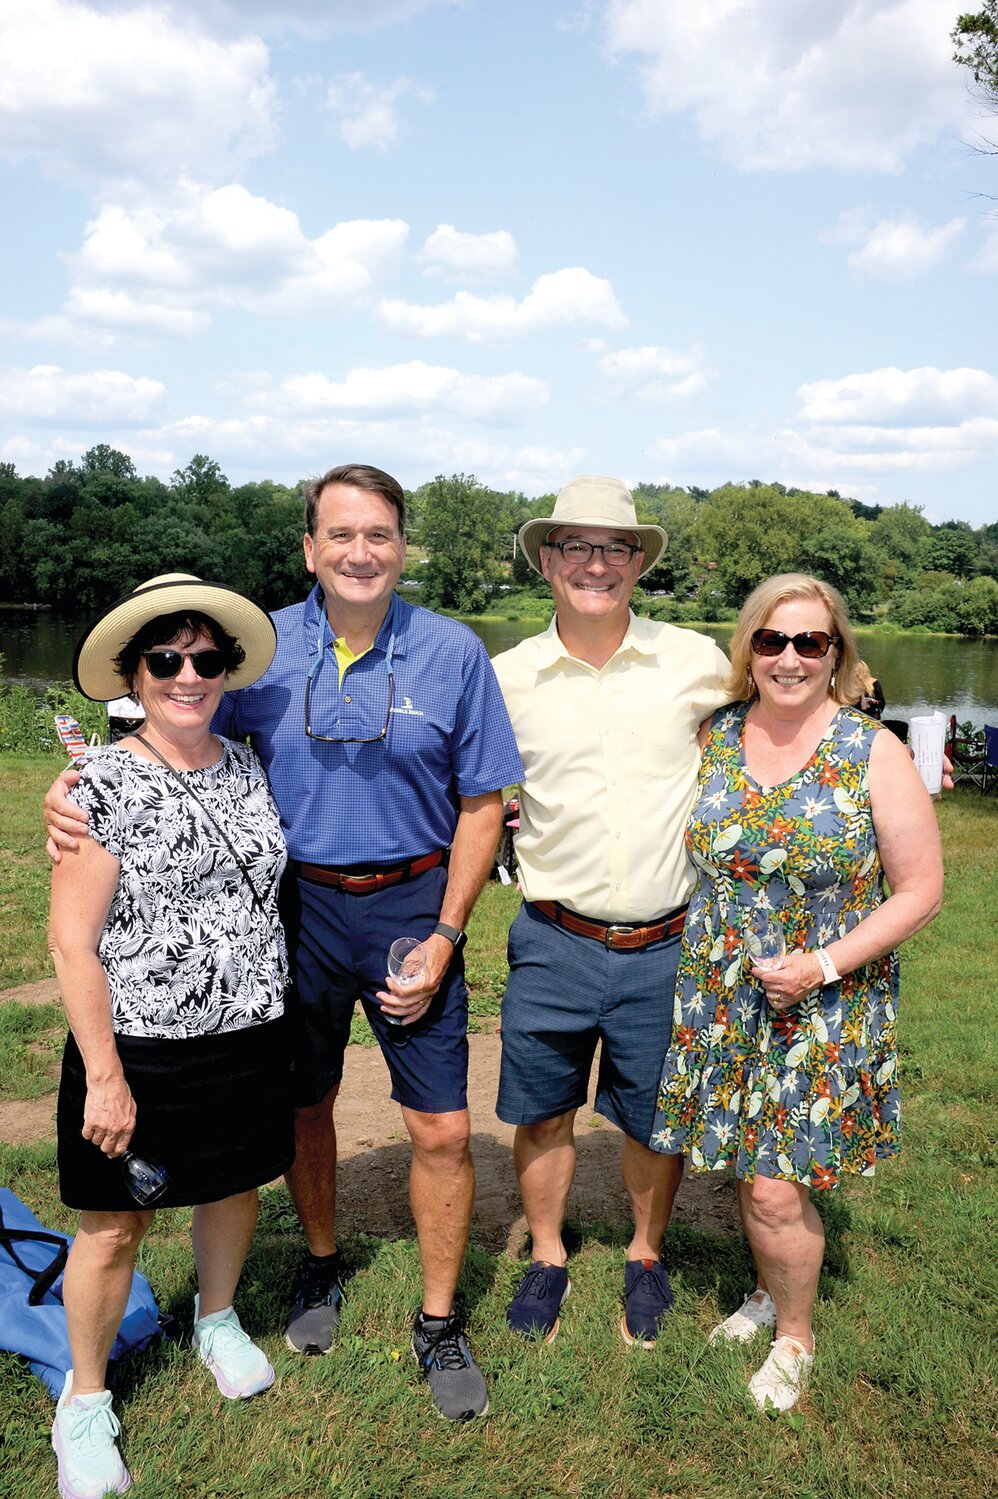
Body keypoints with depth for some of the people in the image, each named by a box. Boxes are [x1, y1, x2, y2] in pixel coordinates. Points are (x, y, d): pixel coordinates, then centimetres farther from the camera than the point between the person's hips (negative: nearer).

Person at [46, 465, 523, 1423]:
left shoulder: (451, 653, -7)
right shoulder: (263, 649, -4)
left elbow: (481, 803, -2)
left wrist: (443, 936, -8)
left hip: (409, 907, -1)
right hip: (296, 904, 1)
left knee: (442, 1130, 2)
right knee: (302, 1106, 17)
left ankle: (438, 1324, 25)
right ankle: (322, 1266, 45)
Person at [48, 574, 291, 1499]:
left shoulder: (247, 770, 1)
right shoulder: (104, 783, -15)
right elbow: (71, 940, -15)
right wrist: (105, 1079, -15)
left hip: (249, 1041, 5)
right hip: (139, 1051, -5)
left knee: (234, 1187, 21)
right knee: (116, 1224, 9)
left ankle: (217, 1321, 49)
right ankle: (84, 1400, 33)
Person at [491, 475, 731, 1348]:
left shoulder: (697, 663, -5)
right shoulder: (506, 678, -3)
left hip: (666, 945, 0)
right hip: (554, 941, 1)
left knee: (655, 1120, 16)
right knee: (542, 1113, 14)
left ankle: (647, 1257, 42)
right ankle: (547, 1259, 39)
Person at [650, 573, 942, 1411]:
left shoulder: (875, 755, -10)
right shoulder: (712, 739, 0)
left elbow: (920, 892, -7)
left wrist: (825, 964, -16)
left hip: (824, 1010, -3)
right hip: (721, 999, 4)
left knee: (777, 1188, -1)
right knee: (748, 1168, 15)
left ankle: (795, 1337, 27)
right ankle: (773, 1292, 43)